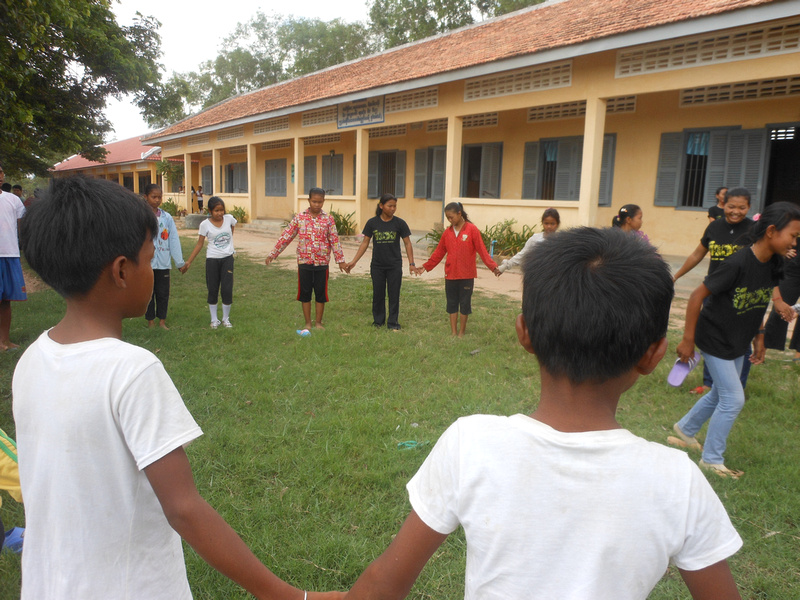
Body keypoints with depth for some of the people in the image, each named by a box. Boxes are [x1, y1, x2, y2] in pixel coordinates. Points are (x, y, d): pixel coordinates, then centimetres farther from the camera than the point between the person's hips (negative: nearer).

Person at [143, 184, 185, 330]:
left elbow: (174, 240, 5)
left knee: (163, 293, 8)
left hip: (163, 263, 2)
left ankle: (162, 321, 21)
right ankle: (150, 321, 22)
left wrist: (179, 261, 5)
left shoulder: (167, 217, 2)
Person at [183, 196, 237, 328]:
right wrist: (188, 262, -6)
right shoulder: (205, 224, -9)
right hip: (212, 259, -1)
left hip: (227, 258, 1)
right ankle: (214, 319, 19)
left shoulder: (229, 219, -5)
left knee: (227, 290, 0)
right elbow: (199, 244, -3)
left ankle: (226, 319, 16)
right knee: (213, 290, 6)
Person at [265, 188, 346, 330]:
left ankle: (318, 322, 20)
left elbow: (335, 241, 2)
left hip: (322, 263, 0)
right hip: (304, 262, 0)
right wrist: (273, 254, -1)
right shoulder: (299, 218, 0)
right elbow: (286, 237, 2)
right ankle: (308, 323, 19)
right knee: (305, 293, 7)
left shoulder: (328, 220, 0)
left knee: (320, 293, 7)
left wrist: (340, 260, -2)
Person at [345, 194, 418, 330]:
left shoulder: (399, 223, -4)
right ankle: (378, 321, 24)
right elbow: (365, 243, 3)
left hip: (394, 266, -1)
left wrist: (411, 264, -6)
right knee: (378, 294, 9)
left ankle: (393, 323, 16)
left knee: (394, 295, 3)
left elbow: (407, 243, 0)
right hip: (377, 266, 1)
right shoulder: (372, 223, -2)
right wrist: (353, 261, -2)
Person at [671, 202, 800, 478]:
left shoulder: (774, 264, -3)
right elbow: (698, 295, -24)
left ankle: (685, 429, 42)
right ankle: (712, 459, 14)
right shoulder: (738, 263, -27)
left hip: (739, 342, 8)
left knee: (720, 394, 19)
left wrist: (758, 336, 11)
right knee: (734, 399, -3)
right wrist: (688, 339, -21)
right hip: (715, 339, -8)